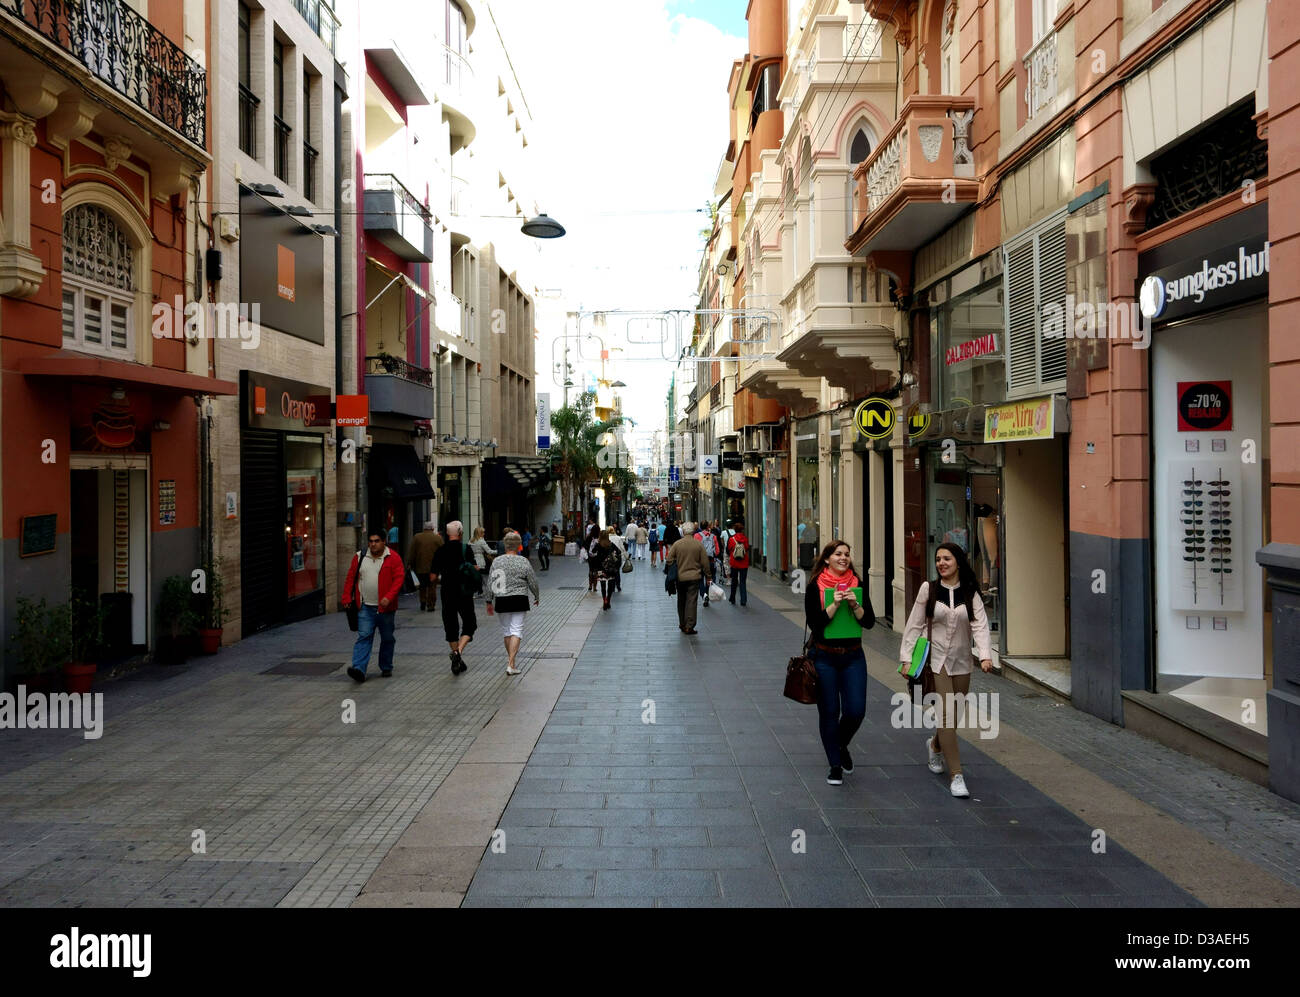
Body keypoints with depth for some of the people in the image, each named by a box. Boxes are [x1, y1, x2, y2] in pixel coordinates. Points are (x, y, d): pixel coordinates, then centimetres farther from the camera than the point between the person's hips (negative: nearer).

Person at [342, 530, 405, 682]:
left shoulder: (393, 558, -4)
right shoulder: (359, 557, 7)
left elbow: (399, 578, -10)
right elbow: (351, 578, 12)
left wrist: (389, 597, -20)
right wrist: (347, 597, 5)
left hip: (385, 607, -1)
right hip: (365, 607, 1)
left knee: (387, 639, 10)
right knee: (364, 637, -8)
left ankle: (386, 668, 24)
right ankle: (359, 669, -16)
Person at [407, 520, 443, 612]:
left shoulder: (417, 537, 0)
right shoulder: (438, 538, -4)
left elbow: (411, 552, -1)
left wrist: (410, 563, 4)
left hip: (420, 567, 2)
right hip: (433, 567, -2)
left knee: (423, 585, 18)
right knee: (431, 586, 6)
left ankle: (423, 603, 10)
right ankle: (430, 605, 3)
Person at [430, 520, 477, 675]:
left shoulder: (441, 551, 1)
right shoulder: (466, 549, -6)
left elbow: (433, 577, 3)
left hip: (447, 595, 3)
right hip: (464, 594, -3)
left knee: (451, 627, 12)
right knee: (469, 625, 9)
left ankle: (457, 662, 15)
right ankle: (458, 652, -14)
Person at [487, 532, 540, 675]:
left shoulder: (496, 561, 0)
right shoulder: (523, 561, -6)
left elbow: (490, 584, 2)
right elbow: (533, 582, -1)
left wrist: (489, 601, 13)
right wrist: (537, 597, 16)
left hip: (501, 601, 3)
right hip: (519, 600, -3)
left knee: (506, 629, 16)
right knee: (516, 630, -1)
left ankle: (511, 660, 25)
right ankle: (511, 665, -10)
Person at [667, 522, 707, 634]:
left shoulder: (677, 544, -5)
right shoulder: (699, 544, -5)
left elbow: (668, 560, -5)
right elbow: (705, 563, -2)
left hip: (680, 577, 1)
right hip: (694, 577, -1)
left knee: (681, 601, 15)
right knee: (691, 601, -1)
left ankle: (682, 624, 24)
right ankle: (689, 626, -6)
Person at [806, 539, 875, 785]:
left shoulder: (858, 585, 3)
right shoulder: (815, 588, -6)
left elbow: (870, 622, -2)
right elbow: (814, 622, -15)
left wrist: (855, 605, -18)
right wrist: (835, 604, -24)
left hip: (853, 656, 3)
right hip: (824, 657, -2)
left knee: (856, 710, -3)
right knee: (829, 712, 2)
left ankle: (842, 746, 29)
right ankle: (835, 766, 18)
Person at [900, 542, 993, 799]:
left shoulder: (970, 594, 1)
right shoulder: (928, 589, -2)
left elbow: (980, 625, -10)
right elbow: (914, 625, 0)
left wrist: (986, 655, -25)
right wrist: (907, 657, -5)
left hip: (961, 661, 3)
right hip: (935, 659, -2)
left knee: (953, 714, 12)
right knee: (946, 713, -11)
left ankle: (935, 746, 45)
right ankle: (956, 775, -6)